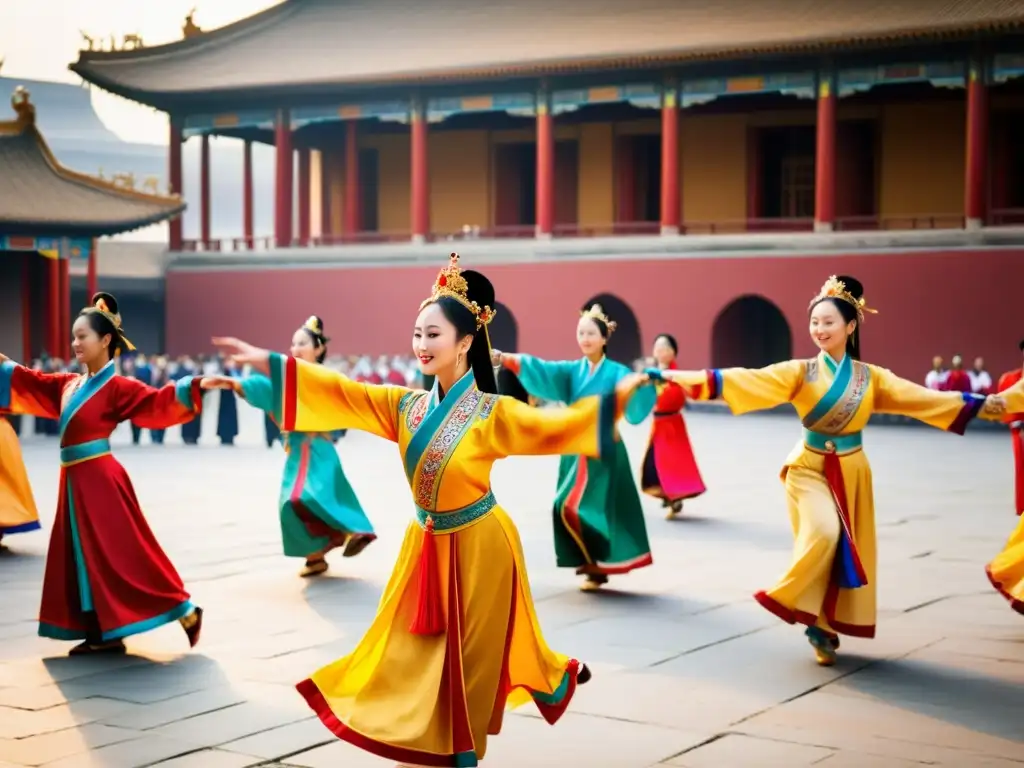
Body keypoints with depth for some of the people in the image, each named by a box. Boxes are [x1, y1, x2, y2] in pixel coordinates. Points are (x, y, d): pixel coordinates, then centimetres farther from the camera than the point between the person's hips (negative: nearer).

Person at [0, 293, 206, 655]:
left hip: (100, 480, -8)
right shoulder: (69, 384, 10)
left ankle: (186, 610, 2)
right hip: (75, 481, 8)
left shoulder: (118, 387, -11)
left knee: (120, 553, -6)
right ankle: (102, 634, 16)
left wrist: (194, 386, -34)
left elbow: (158, 400, -20)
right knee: (83, 555, 9)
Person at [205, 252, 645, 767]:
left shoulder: (492, 413, -15)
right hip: (426, 543, 5)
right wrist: (267, 361, -4)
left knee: (470, 652, 5)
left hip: (478, 545, -5)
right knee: (416, 646, 11)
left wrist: (615, 396, -37)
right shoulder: (406, 405, -2)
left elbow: (552, 428, -24)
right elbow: (341, 392, -2)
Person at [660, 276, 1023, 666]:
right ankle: (812, 618, -6)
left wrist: (986, 405, -6)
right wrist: (680, 377, -25)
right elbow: (747, 380, -14)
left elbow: (925, 398, 0)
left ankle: (828, 625, 19)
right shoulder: (800, 372, -5)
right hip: (810, 469, -3)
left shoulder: (871, 377, 1)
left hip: (851, 473, 3)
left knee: (848, 550, 4)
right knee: (823, 534, -24)